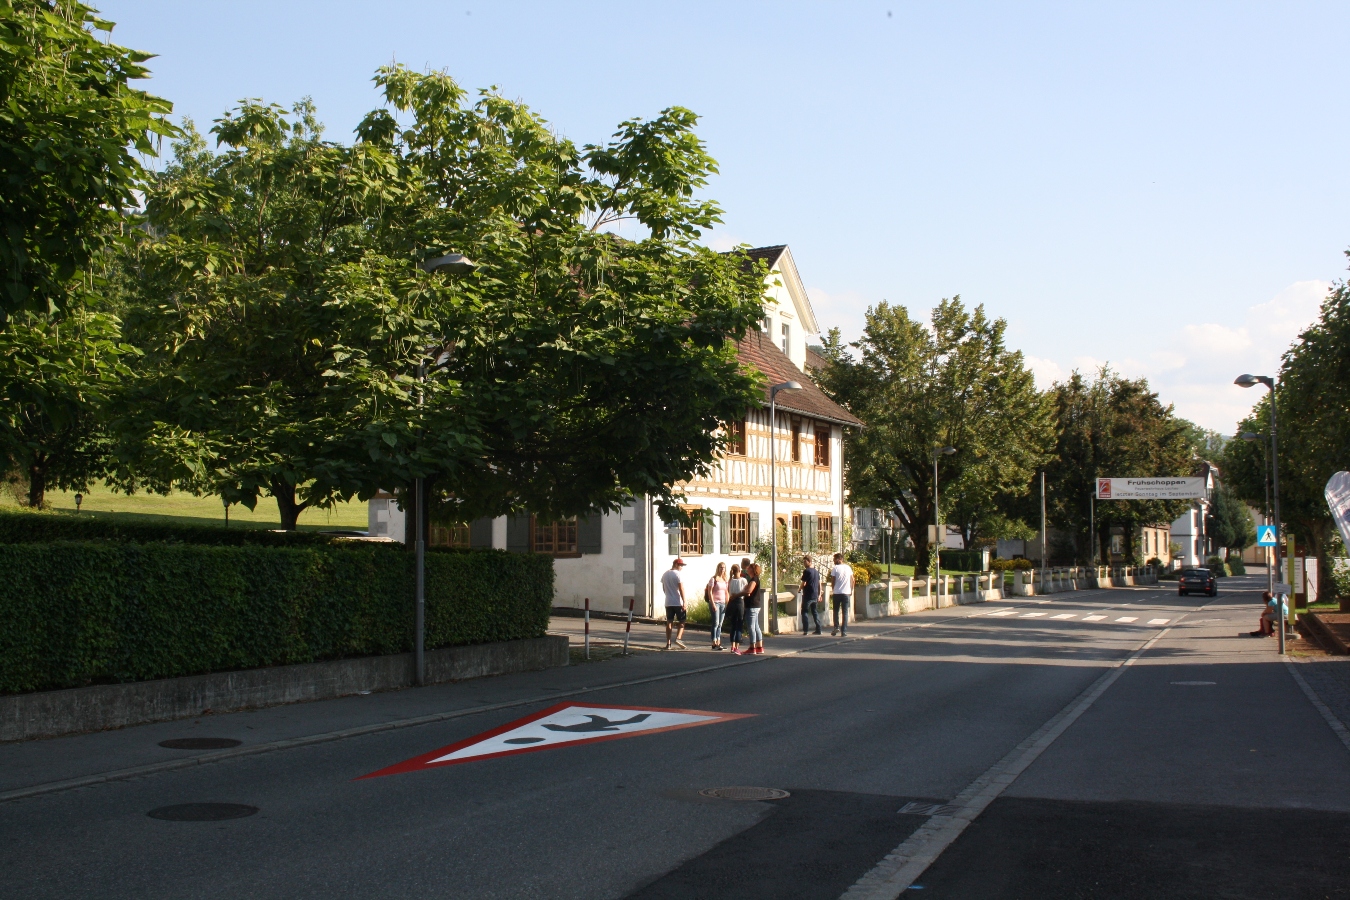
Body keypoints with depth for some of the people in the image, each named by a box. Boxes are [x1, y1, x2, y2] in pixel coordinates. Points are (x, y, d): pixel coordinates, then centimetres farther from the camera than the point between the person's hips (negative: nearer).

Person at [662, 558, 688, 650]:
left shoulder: (665, 575, 11)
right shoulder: (678, 574, -10)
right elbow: (681, 589, -15)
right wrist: (684, 603, -16)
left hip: (668, 603, 6)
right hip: (678, 603, -6)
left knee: (669, 622, 8)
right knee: (682, 621, 4)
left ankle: (668, 643, 6)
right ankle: (678, 638, -12)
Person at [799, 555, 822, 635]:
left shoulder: (806, 571, -13)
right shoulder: (816, 571, 10)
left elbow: (804, 584, -15)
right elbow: (819, 584, 13)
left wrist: (800, 589, 5)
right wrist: (819, 595, 17)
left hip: (807, 595, -7)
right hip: (815, 595, 7)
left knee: (804, 612, 2)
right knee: (815, 612, 13)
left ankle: (806, 630, -4)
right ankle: (818, 629, 10)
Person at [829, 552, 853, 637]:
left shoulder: (835, 568, -6)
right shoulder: (848, 568, 5)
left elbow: (833, 581, -3)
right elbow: (852, 580, 8)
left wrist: (833, 589, 13)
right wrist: (851, 591, 17)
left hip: (837, 593, -2)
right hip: (846, 593, 2)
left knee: (836, 611, 15)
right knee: (845, 613, 5)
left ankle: (836, 627, 2)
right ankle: (844, 632, 1)